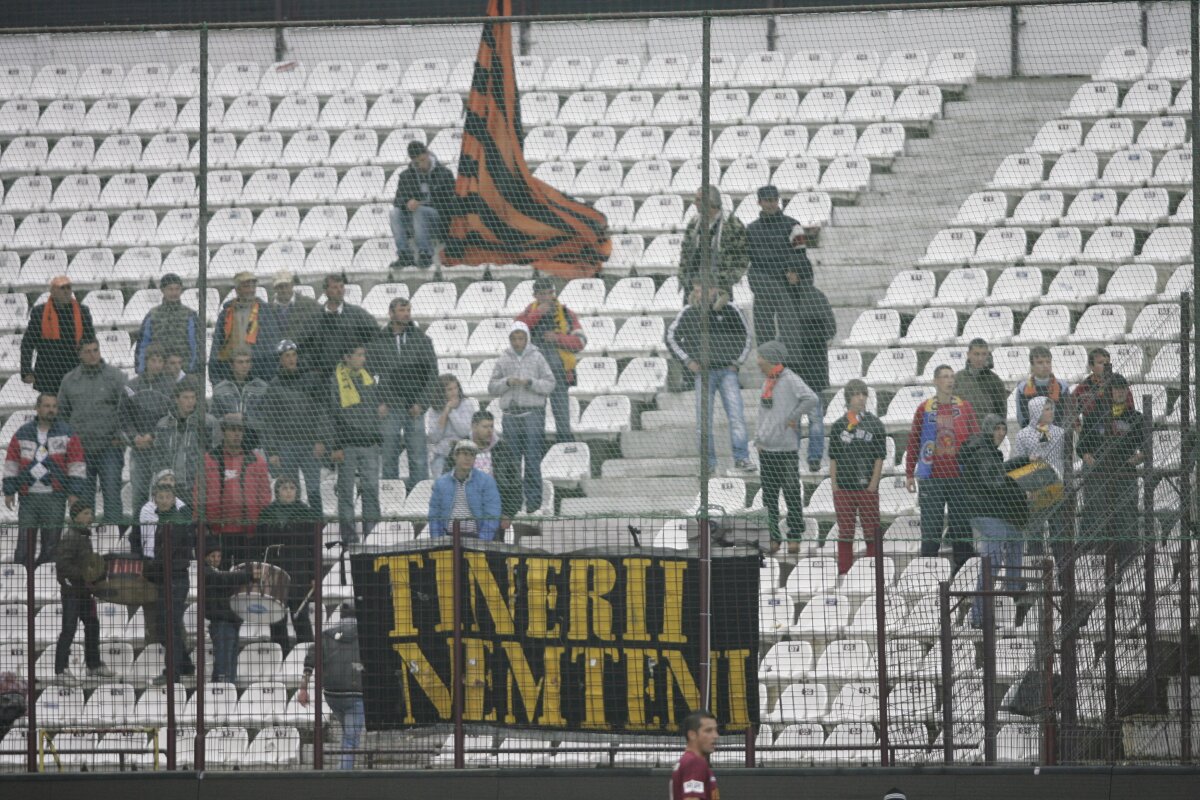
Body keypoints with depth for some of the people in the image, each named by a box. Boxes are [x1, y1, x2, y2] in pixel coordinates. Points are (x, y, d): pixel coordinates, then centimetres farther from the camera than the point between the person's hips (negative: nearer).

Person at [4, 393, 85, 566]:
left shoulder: (67, 434, 5)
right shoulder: (22, 434, 9)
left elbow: (77, 463, 2)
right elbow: (11, 462, 11)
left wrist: (74, 493, -5)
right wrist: (9, 491, 5)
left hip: (55, 497, -1)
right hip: (28, 496, 1)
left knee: (51, 544, 0)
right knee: (25, 539, 0)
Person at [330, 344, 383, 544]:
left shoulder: (367, 378, 13)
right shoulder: (336, 381, -5)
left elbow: (377, 403, 27)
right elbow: (331, 415, -8)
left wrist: (380, 409, 1)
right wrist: (336, 446, -13)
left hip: (369, 443, 5)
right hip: (347, 443, -5)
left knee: (371, 488, 4)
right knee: (346, 490, 0)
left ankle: (372, 530, 9)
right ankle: (348, 533, 4)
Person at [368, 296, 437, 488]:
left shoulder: (421, 339, 5)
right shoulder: (378, 341, 4)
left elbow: (432, 373, 5)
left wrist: (421, 402, -5)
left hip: (415, 408, 0)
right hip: (389, 406, 0)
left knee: (418, 457, -3)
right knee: (389, 456, 2)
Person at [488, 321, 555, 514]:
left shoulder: (537, 357, 4)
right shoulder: (503, 360, 10)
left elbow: (549, 384, 1)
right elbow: (492, 388, 9)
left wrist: (531, 383, -13)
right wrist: (507, 382, -9)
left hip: (533, 413, -3)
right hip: (511, 414, 3)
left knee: (532, 459, -8)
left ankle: (533, 500, -6)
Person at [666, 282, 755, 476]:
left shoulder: (730, 311, 1)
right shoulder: (689, 314, 0)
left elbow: (745, 337, 14)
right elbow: (671, 336, 11)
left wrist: (737, 361, 7)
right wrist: (687, 360, 4)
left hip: (727, 370, 0)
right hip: (704, 371, 0)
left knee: (736, 414, -9)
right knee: (704, 418, -1)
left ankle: (741, 459, -5)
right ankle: (708, 462, 5)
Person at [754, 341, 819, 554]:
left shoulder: (790, 380, -11)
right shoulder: (767, 381, 14)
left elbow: (811, 399, -24)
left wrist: (793, 417, -15)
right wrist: (759, 437, 12)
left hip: (787, 448, -8)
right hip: (766, 449, 8)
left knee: (791, 494, -2)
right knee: (769, 497, 8)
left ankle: (794, 536, 4)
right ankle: (773, 537, 13)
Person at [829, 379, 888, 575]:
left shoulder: (875, 424, 2)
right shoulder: (839, 425, 6)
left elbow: (880, 458, 1)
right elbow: (833, 459, 8)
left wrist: (873, 484, -7)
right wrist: (834, 485, -1)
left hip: (867, 488, -1)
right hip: (843, 489, 1)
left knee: (872, 532, 1)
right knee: (845, 532, 5)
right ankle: (844, 573, 10)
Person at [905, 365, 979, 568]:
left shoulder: (965, 408, 6)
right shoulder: (924, 410, 3)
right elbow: (913, 443, 6)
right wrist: (909, 474, 4)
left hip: (960, 476, 1)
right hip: (931, 479, -1)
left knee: (962, 525, 4)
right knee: (930, 526, -1)